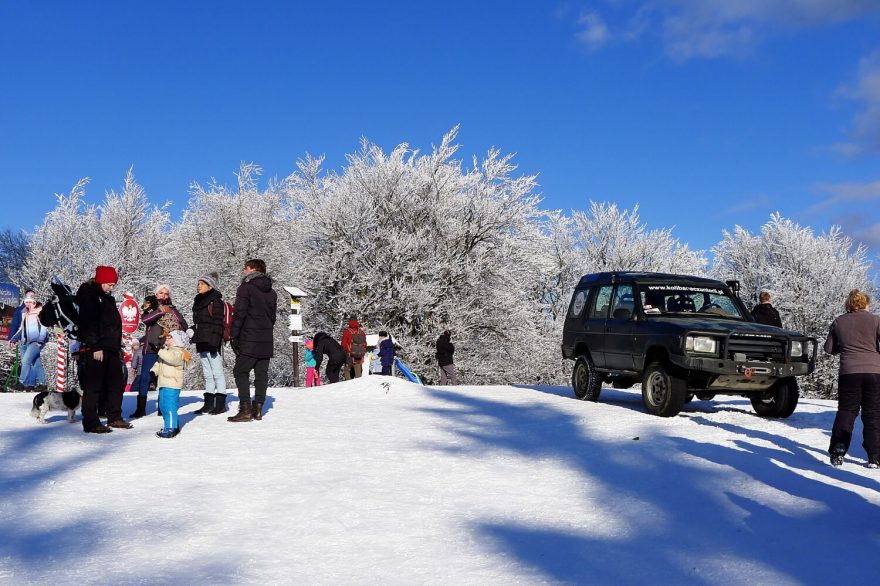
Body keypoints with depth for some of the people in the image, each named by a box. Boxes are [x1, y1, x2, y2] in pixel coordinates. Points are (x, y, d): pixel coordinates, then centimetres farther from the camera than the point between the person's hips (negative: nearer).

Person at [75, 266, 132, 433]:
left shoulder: (107, 298, 20)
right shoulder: (89, 295, -8)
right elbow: (88, 323, -17)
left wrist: (118, 346, 21)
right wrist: (95, 347, -22)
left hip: (111, 349, 9)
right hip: (95, 350, -9)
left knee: (116, 383, 13)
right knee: (93, 386, -6)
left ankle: (115, 418, 23)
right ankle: (90, 423, -2)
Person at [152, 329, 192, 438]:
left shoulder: (178, 353, -12)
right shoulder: (166, 351, 19)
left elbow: (171, 358, -36)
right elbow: (158, 364, 24)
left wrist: (160, 351, -34)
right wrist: (153, 372, 9)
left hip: (172, 385, -10)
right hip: (163, 384, 11)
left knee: (169, 406, -12)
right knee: (163, 406, 17)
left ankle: (171, 429, -9)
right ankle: (174, 425, 27)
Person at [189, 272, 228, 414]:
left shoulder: (215, 301, -7)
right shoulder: (198, 301, 18)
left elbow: (218, 323, -13)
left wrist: (214, 342, -20)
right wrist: (194, 336, 18)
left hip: (211, 343, -9)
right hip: (201, 344, 9)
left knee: (217, 373, -6)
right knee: (207, 374, 11)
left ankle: (220, 404, -4)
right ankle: (209, 403, 15)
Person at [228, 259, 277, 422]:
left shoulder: (246, 288, -7)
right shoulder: (272, 292, 16)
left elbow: (239, 314, -12)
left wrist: (233, 336, -10)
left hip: (249, 341, -7)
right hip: (267, 341, 7)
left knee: (241, 372, -2)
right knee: (261, 374, 8)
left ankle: (245, 409, -11)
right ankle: (258, 409, 8)